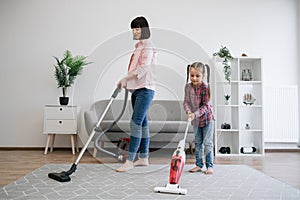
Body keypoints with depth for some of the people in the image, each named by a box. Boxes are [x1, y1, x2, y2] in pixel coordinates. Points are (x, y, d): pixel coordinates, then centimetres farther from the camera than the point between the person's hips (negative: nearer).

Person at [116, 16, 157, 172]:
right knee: (142, 123, 10)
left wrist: (125, 78, -23)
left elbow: (144, 67, -20)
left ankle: (129, 161, -14)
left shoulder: (148, 46, -8)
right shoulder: (138, 46, 21)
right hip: (137, 89, 10)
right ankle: (143, 158, 17)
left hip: (145, 89, -10)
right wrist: (127, 82, 14)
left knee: (135, 122, -14)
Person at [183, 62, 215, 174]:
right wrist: (188, 111, -21)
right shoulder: (188, 87, -5)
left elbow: (205, 106, -21)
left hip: (206, 118, -5)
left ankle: (209, 166, 8)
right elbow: (186, 101, -2)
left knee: (207, 143, -1)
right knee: (198, 142, 13)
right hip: (195, 119, 5)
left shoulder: (205, 87, -21)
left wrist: (195, 114, -31)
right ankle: (199, 165, 22)